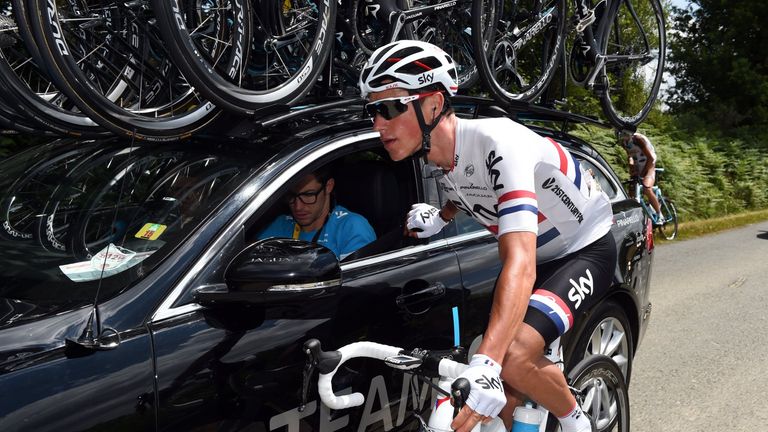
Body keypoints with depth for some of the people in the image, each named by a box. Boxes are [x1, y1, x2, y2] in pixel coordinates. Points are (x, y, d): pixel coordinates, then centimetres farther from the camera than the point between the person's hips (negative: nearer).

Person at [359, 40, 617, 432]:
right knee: (504, 396, 1)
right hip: (537, 256, 7)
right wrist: (441, 217, -1)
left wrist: (485, 365, -53)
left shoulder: (498, 144, -33)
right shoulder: (439, 157, -9)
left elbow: (520, 264, -43)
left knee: (512, 357, -29)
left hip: (585, 250, -7)